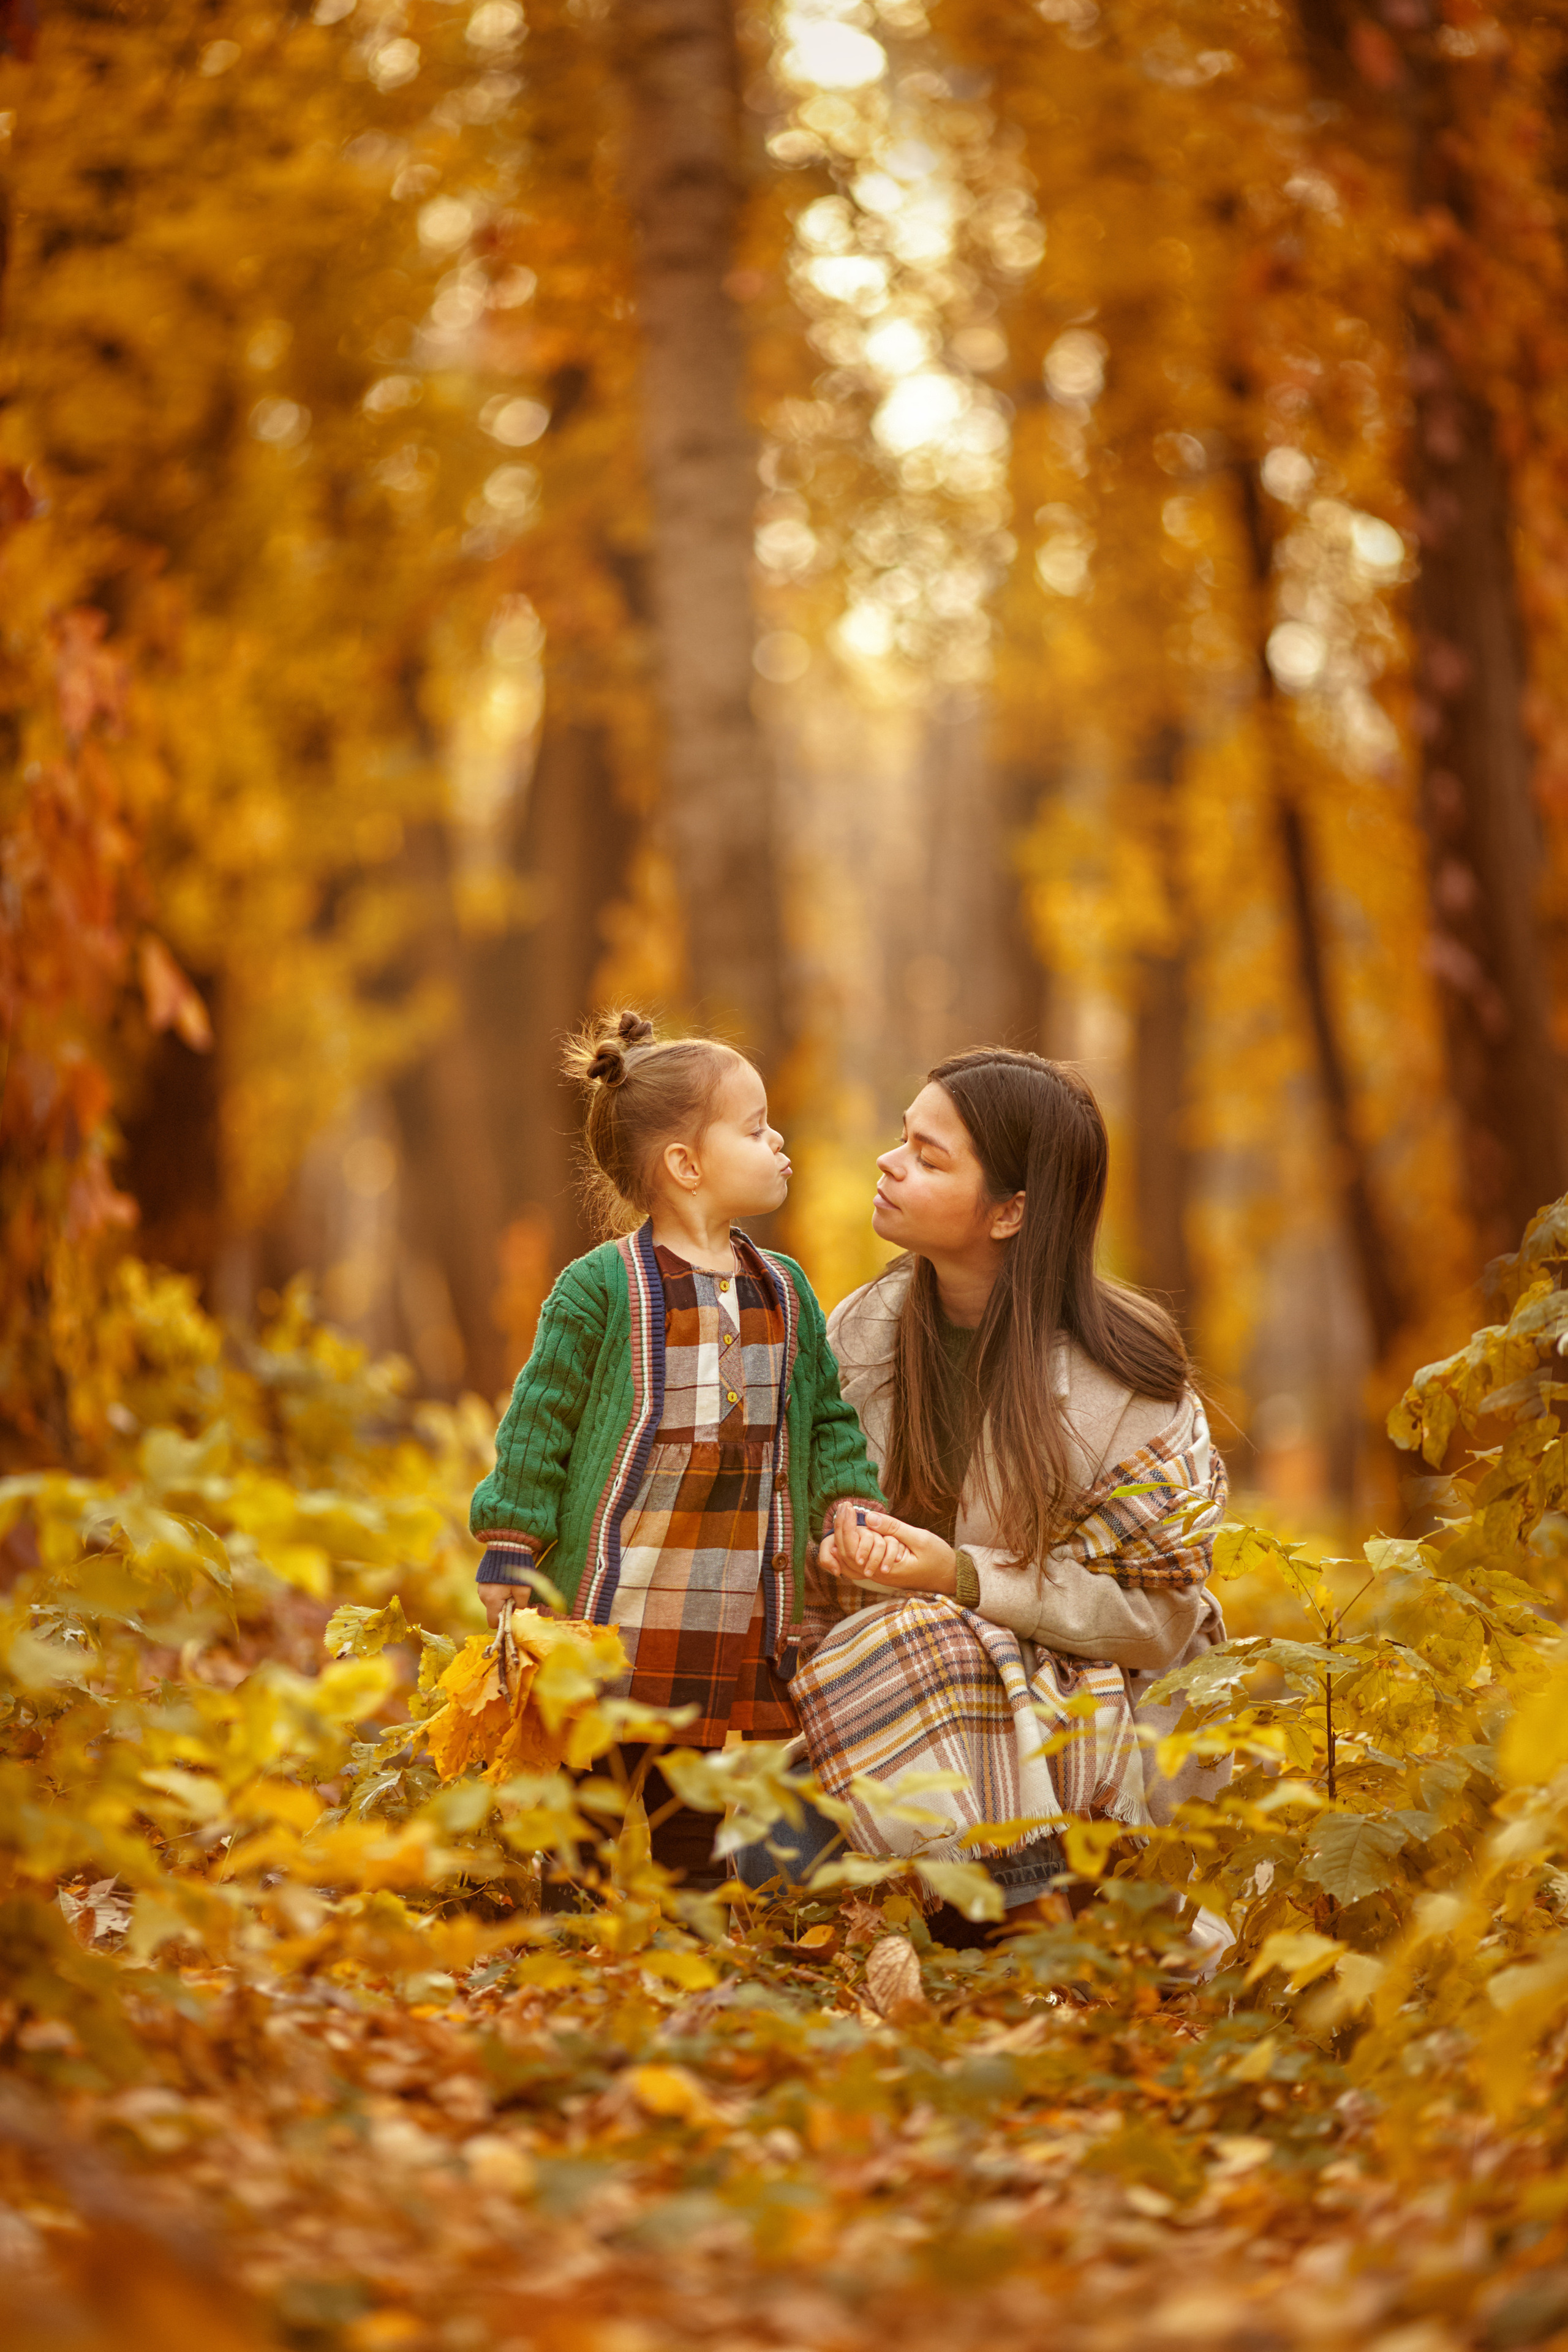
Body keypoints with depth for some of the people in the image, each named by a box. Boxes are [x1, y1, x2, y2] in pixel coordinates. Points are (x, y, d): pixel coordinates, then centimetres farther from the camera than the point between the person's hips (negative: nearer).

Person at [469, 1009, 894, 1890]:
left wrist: (853, 1510, 0)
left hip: (745, 1630, 5)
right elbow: (540, 1423, -5)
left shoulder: (785, 1289, 11)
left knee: (698, 1833, 9)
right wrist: (509, 1567, -6)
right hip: (615, 1617, -5)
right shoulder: (602, 1288, -7)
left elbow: (827, 1418, 17)